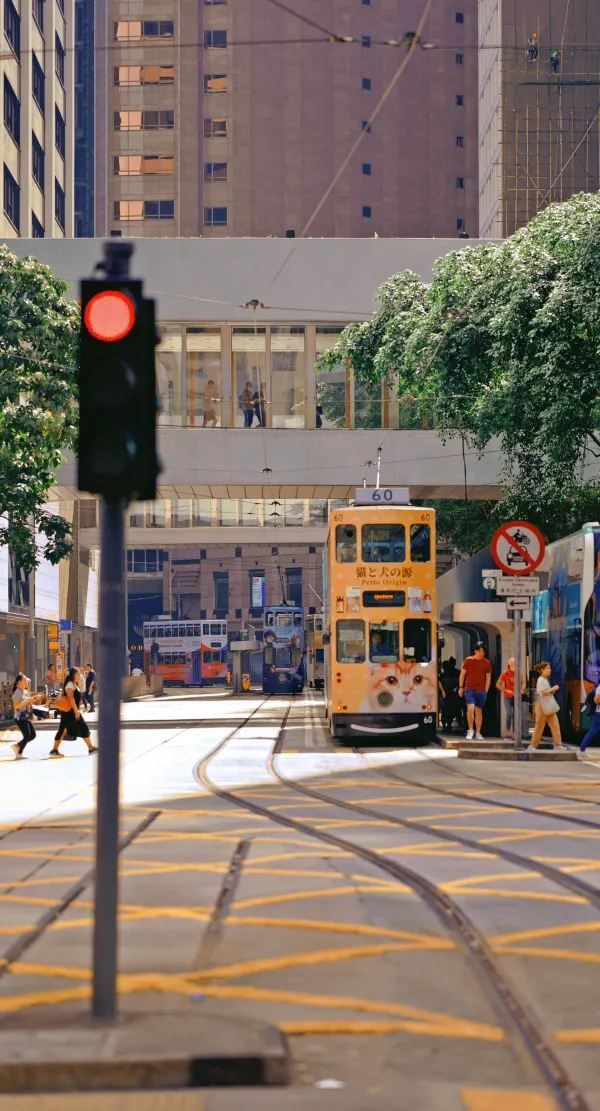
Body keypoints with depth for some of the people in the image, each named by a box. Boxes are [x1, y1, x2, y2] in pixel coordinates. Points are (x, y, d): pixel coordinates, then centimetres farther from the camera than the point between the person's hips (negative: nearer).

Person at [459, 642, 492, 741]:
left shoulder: (486, 663, 6)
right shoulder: (468, 660, 3)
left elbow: (488, 677, 9)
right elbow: (462, 674, 8)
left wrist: (486, 691, 3)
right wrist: (461, 687, 3)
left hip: (481, 691, 2)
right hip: (469, 689, -2)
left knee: (479, 711, 7)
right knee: (470, 708, -18)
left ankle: (478, 733, 15)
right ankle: (470, 730, -3)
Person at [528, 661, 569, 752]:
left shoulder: (546, 680, 17)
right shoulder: (541, 680, -13)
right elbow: (543, 692, -24)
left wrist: (552, 691, 8)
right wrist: (553, 689, -15)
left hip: (549, 706, 9)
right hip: (542, 706, -9)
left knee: (555, 725, 1)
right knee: (539, 727, -2)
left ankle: (557, 745, 0)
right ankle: (533, 745, 7)